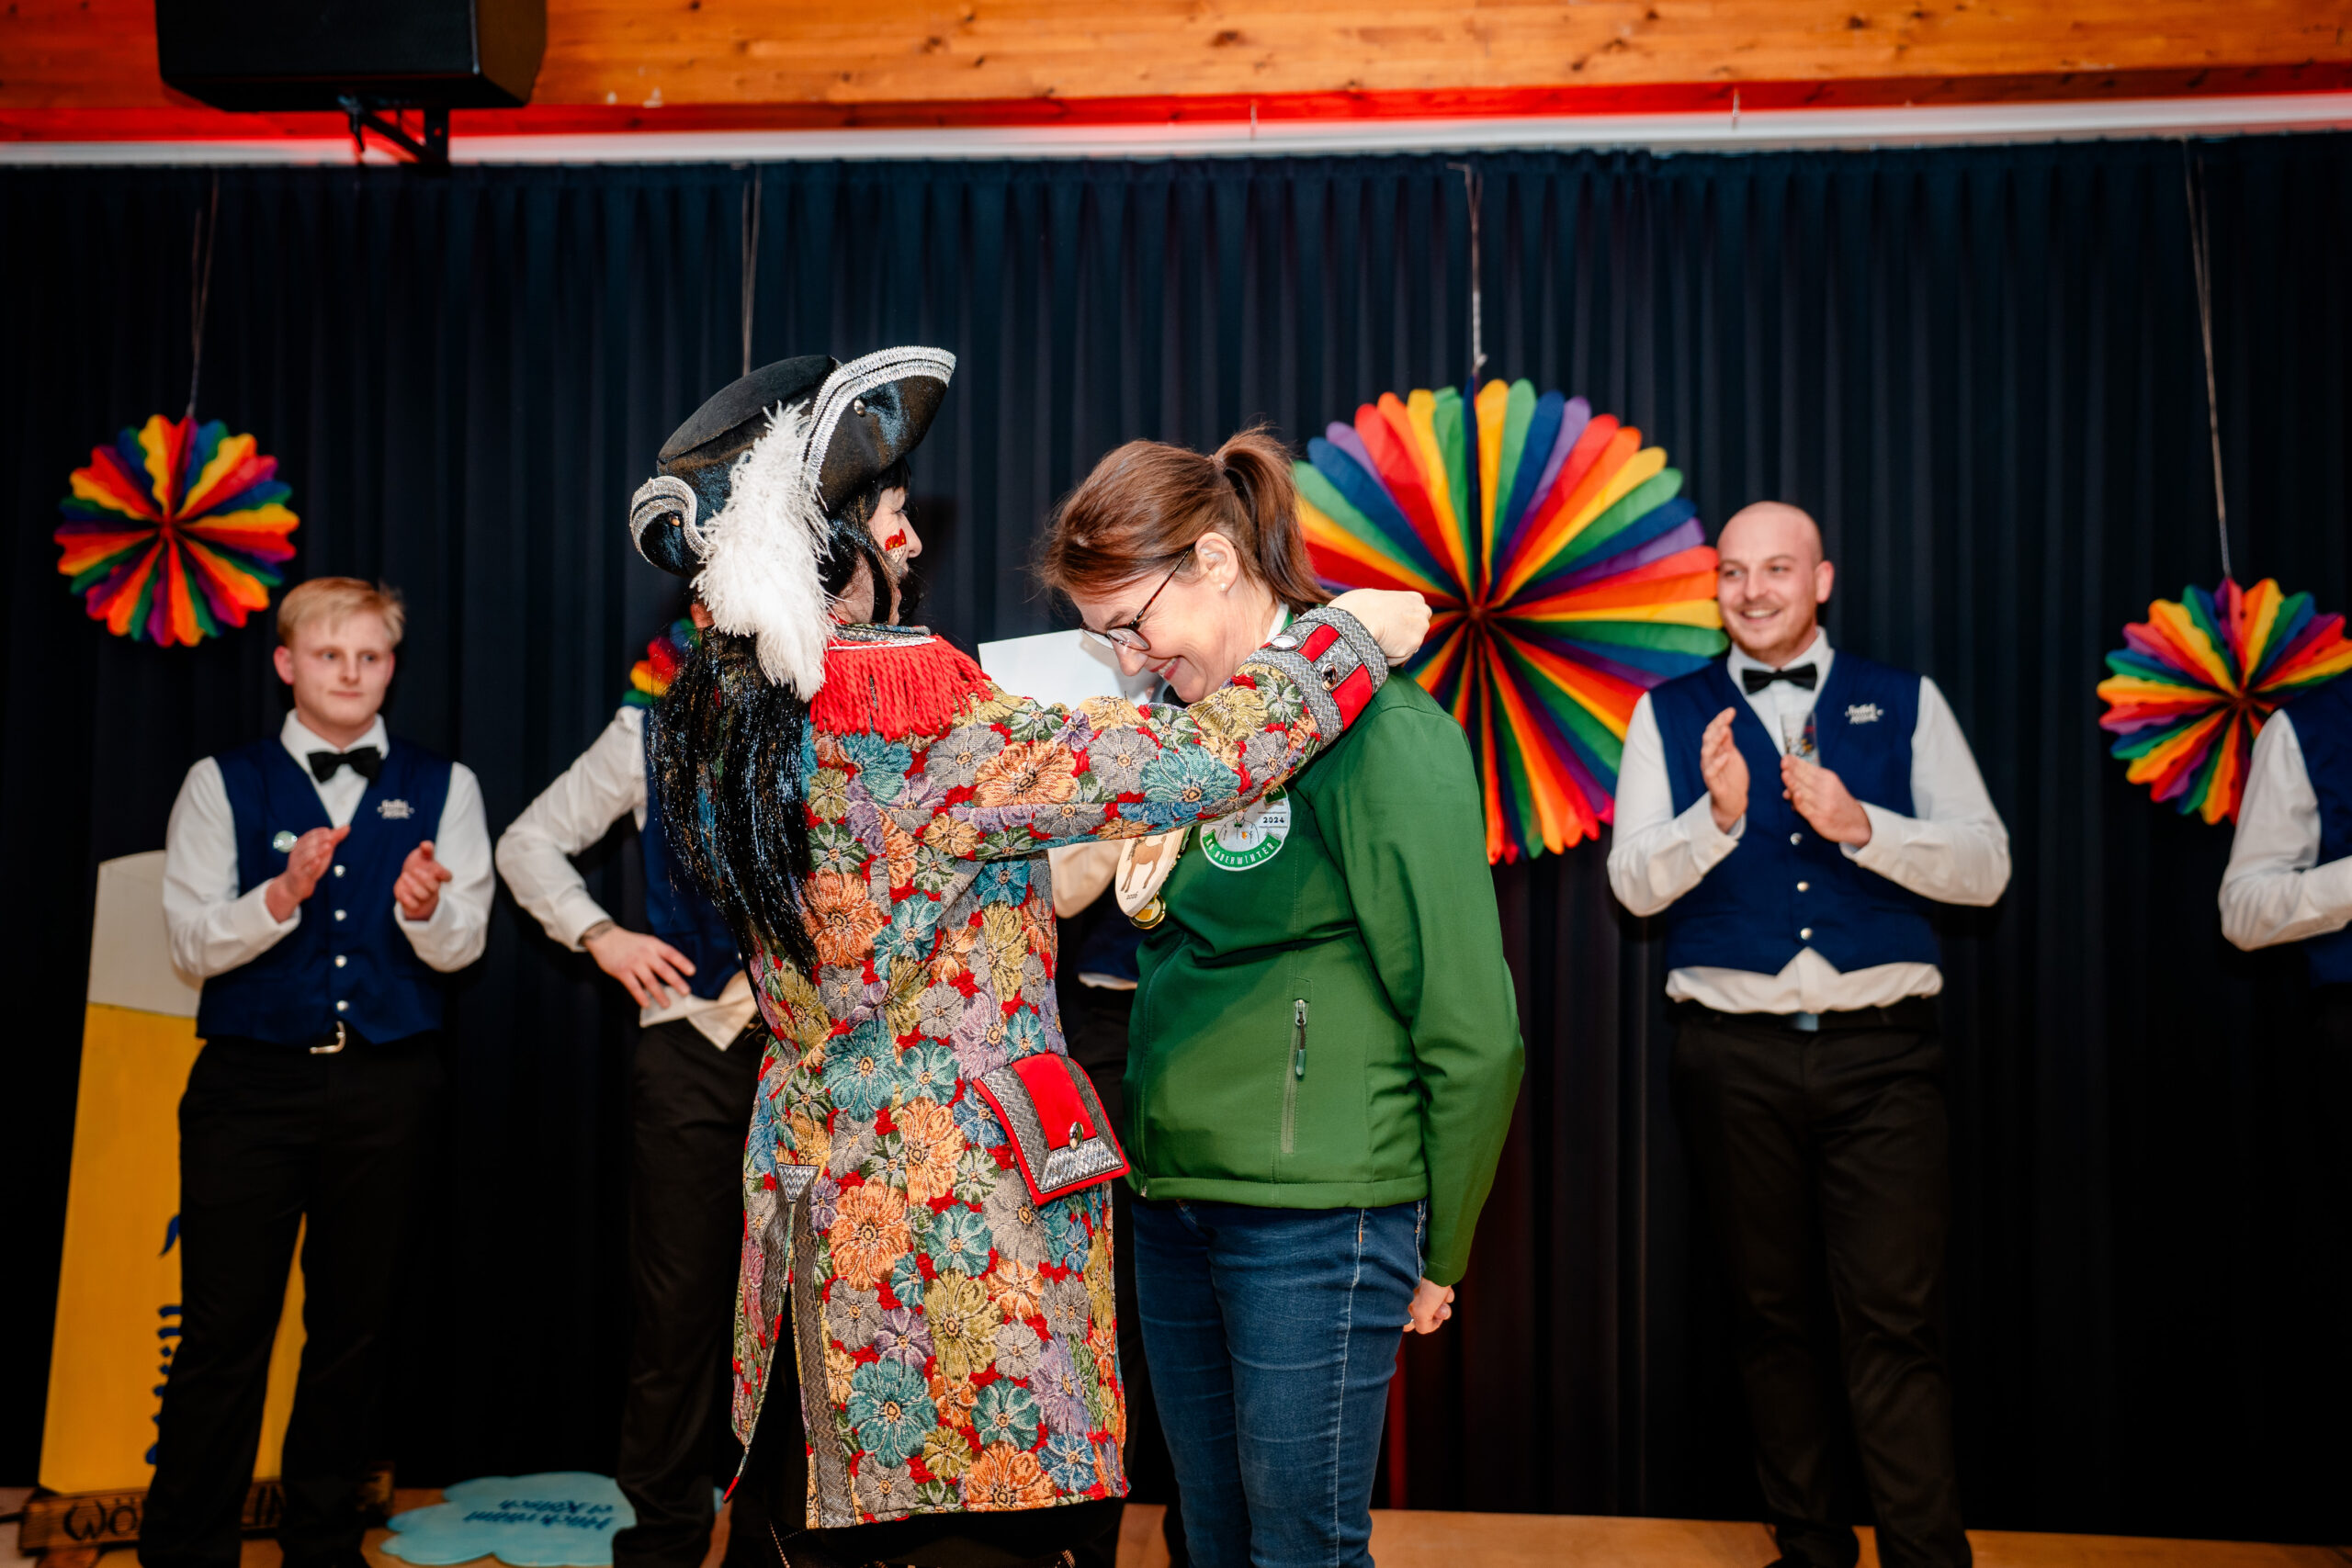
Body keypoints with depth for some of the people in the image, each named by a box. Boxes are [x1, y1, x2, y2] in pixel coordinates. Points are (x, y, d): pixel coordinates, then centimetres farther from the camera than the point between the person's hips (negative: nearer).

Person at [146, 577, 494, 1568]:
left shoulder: (441, 788, 8)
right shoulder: (223, 784, 5)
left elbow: (462, 946, 1)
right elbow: (192, 945, -2)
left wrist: (424, 908, -21)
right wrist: (282, 895, -19)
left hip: (387, 1083, 2)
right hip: (251, 1081, -1)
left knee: (353, 1321, 10)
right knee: (224, 1327, -3)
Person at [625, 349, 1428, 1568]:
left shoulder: (711, 717, 4)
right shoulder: (905, 720, -21)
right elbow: (1192, 766, -20)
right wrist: (1352, 640, -6)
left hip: (812, 1190, 8)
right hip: (954, 1222, -8)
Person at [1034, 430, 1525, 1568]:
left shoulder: (1380, 736, -14)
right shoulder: (1197, 726, 11)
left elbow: (1471, 1027, -13)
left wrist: (1439, 1253, -5)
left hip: (1317, 1216, -8)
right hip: (1174, 1202, 8)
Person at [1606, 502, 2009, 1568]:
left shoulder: (1904, 703, 9)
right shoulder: (1671, 716, 9)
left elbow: (1985, 867, 2)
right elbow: (1633, 883, 1)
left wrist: (1858, 825, -14)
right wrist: (1718, 814, -18)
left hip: (1881, 1049, -1)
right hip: (1733, 1053, 1)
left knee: (1896, 1320, -6)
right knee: (1769, 1314, 9)